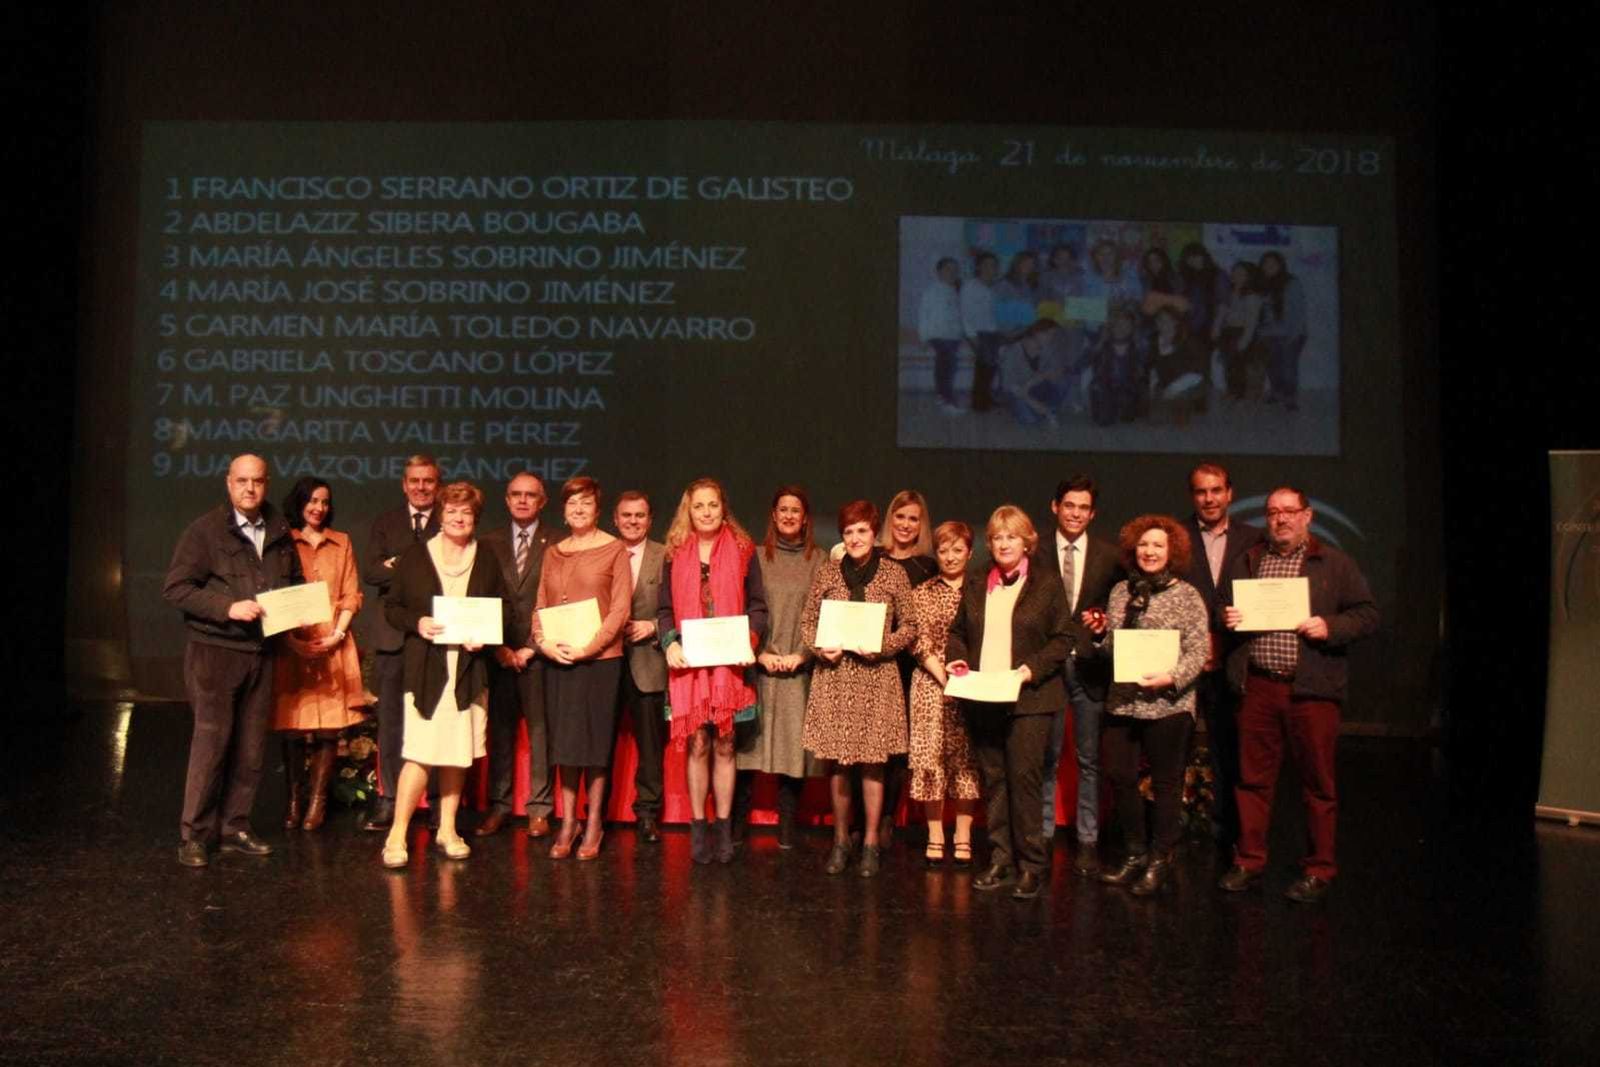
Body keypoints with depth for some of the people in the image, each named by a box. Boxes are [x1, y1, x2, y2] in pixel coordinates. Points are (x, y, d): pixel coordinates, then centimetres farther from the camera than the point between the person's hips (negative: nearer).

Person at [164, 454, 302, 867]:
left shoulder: (279, 533, 11)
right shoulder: (205, 530, -4)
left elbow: (295, 582, 23)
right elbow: (175, 588, -9)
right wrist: (228, 607, -19)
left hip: (261, 653, 5)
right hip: (215, 651, -5)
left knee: (251, 747, 8)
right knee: (212, 741, -6)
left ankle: (235, 827, 19)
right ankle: (194, 834, 5)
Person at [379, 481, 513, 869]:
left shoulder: (486, 561, 10)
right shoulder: (414, 556, 4)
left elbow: (505, 610, 13)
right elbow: (391, 605, 6)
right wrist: (417, 623, -13)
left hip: (470, 669, 3)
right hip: (426, 668, -3)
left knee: (458, 755, 7)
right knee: (420, 754, -10)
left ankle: (447, 829, 20)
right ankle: (397, 834, -1)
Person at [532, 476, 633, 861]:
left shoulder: (614, 549, -1)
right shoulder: (553, 552, 13)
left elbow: (620, 607, -7)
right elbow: (540, 605, 12)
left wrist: (588, 647, -16)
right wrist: (545, 641, -7)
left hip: (599, 657, -4)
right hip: (558, 659, 4)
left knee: (595, 741, 3)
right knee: (564, 741, 7)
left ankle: (594, 824, 13)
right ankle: (567, 822, 15)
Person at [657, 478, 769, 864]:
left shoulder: (742, 549, 5)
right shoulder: (676, 552, 8)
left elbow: (757, 606, 5)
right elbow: (665, 609, 8)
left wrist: (749, 641, -12)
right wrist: (671, 642, -10)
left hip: (729, 662, 0)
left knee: (725, 745, 5)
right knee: (697, 745, 2)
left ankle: (723, 827, 14)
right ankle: (697, 826, 12)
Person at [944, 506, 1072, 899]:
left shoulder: (1046, 583, 1)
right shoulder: (975, 584, 13)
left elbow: (1061, 639, -2)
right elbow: (957, 631, 18)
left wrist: (1032, 668, -15)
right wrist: (956, 659, -1)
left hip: (1028, 698, -4)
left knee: (1024, 776, -6)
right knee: (992, 779, 8)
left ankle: (1031, 864, 3)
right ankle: (1000, 860, 17)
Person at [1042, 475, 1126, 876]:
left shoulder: (1109, 556, 5)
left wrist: (1105, 623, -11)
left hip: (1090, 666, 1)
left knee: (1089, 759, 6)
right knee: (1045, 757, 6)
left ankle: (1087, 842, 14)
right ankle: (1042, 836, 16)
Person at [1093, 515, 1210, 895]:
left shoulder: (1186, 595, -3)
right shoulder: (1121, 591, 12)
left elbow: (1199, 649, -9)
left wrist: (1172, 677, -22)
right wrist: (1098, 634, -2)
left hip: (1167, 703, -5)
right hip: (1122, 701, 5)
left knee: (1166, 782, 5)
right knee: (1120, 777, 7)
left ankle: (1160, 859, 18)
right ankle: (1134, 853, 24)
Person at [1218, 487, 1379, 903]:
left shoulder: (1335, 563, 4)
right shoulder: (1246, 561, 14)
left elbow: (1368, 614, 2)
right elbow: (1222, 606, 21)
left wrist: (1330, 627, -14)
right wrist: (1225, 618, -1)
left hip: (1311, 688, -3)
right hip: (1257, 686, 3)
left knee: (1317, 782, 3)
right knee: (1253, 778, 8)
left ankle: (1318, 871, 15)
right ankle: (1249, 861, 19)